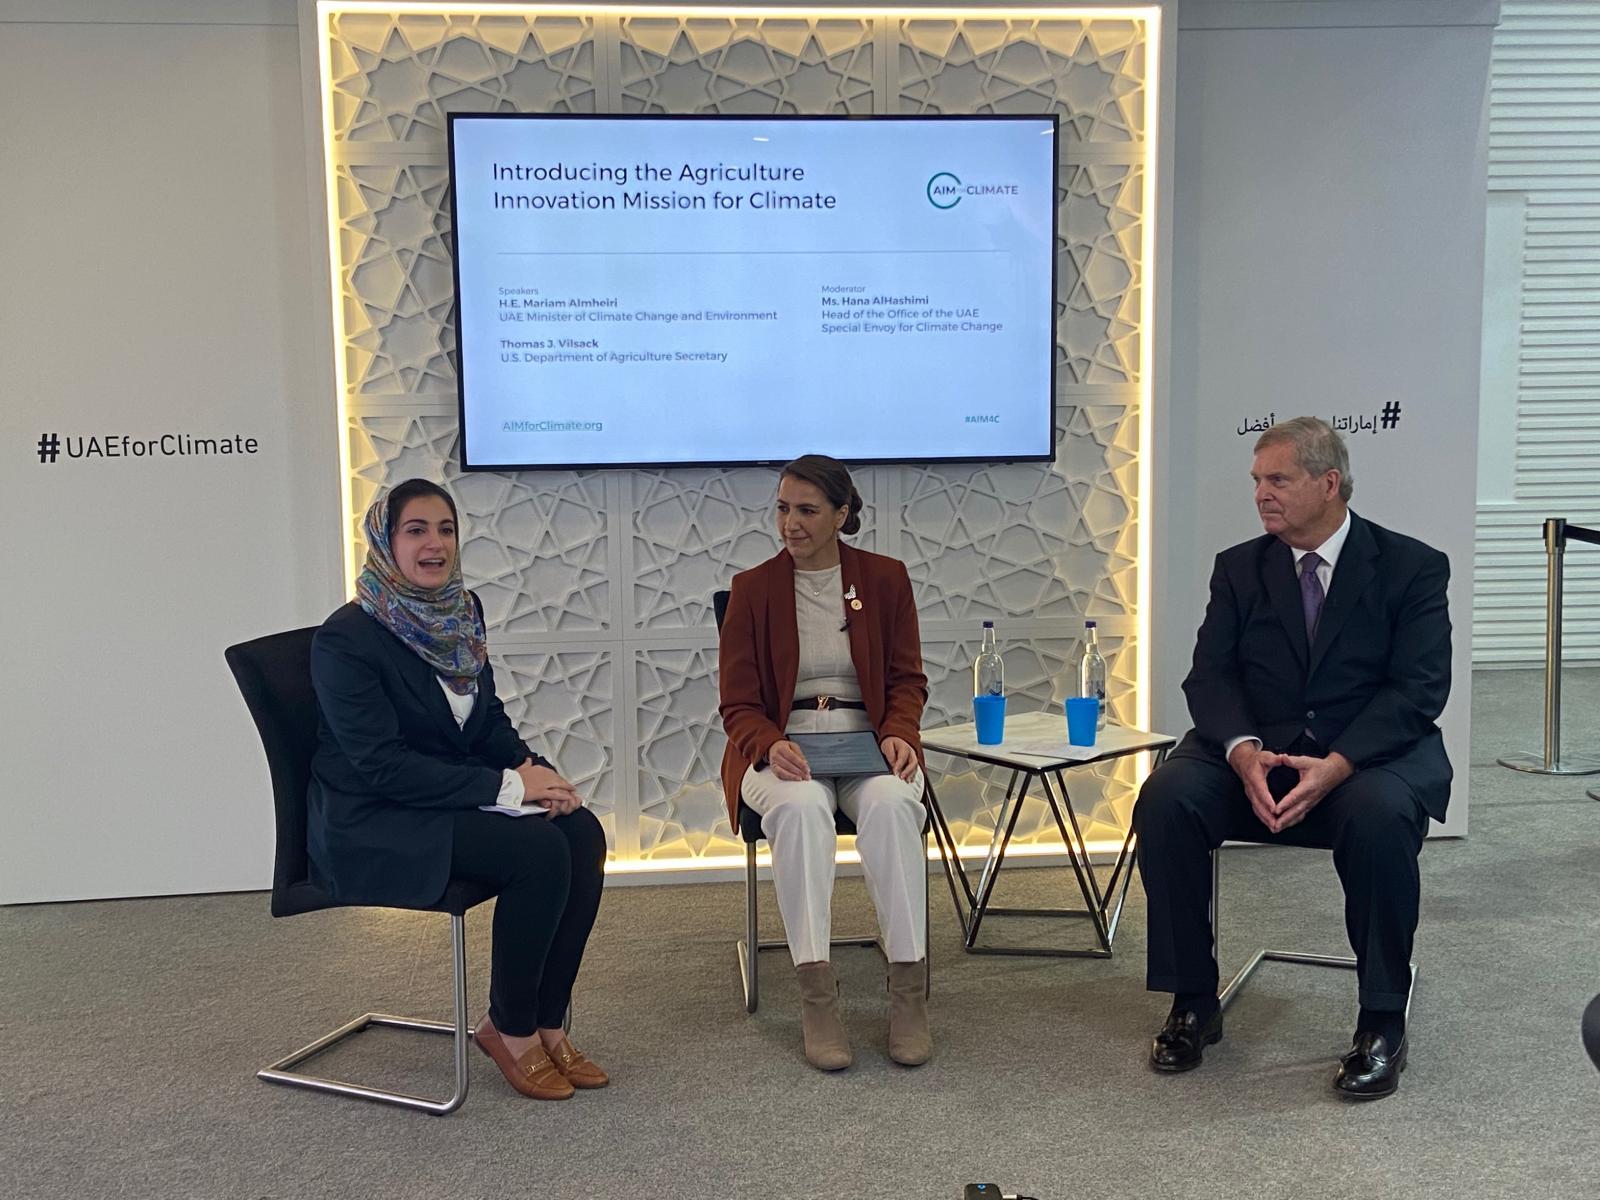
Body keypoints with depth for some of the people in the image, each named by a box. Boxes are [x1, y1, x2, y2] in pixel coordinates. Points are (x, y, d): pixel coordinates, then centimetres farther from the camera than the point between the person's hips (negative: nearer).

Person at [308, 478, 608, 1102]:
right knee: (539, 851, -26)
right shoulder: (345, 639, -17)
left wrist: (535, 769, -8)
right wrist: (507, 786, -24)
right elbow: (381, 765, -22)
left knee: (582, 832, -17)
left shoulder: (461, 610, 5)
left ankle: (546, 1024, -6)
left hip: (454, 793, 7)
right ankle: (511, 1031, -6)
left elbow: (489, 717, 14)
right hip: (371, 823, -7)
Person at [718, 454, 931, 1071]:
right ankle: (816, 996, -32)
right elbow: (739, 705, 4)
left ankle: (909, 988, -26)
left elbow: (907, 681, 10)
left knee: (892, 804, -34)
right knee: (801, 807, -36)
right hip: (781, 747, -1)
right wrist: (770, 745, -18)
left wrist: (898, 734, -12)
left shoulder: (885, 578, 8)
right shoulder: (753, 588, 5)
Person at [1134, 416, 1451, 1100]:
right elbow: (1210, 677, 1)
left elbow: (1418, 689, -9)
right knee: (1165, 799, -26)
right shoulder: (1239, 568, 10)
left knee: (1380, 813, -37)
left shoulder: (1412, 568, 1)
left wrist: (1335, 766, -25)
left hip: (1370, 755, -2)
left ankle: (1382, 1023, -18)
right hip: (1256, 754, 3)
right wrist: (1244, 753, -21)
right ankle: (1193, 1004, -11)